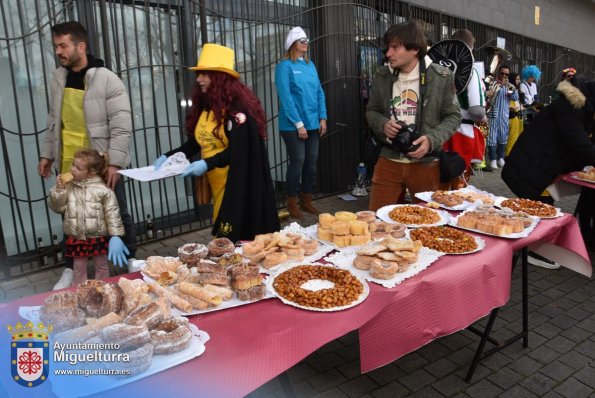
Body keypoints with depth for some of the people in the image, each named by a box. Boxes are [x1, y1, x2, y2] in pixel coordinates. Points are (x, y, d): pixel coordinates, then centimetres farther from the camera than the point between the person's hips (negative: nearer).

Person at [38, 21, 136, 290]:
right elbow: (54, 121, 16)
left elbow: (121, 126, -15)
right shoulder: (58, 79, 7)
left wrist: (114, 163, -20)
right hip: (69, 164, 5)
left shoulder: (107, 79, -12)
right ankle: (72, 268, 28)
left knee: (117, 214, 8)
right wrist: (47, 154, 14)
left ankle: (131, 260, 27)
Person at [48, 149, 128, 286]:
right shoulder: (69, 186, -2)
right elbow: (57, 207, 2)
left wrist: (115, 236, -15)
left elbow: (112, 213, -12)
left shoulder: (102, 189, -12)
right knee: (79, 267, 17)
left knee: (101, 266, 14)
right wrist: (59, 189, -11)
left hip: (98, 237, -3)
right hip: (76, 238, 3)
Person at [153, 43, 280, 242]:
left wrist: (206, 164, -28)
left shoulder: (237, 107, -13)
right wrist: (168, 156, 1)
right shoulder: (205, 106, 11)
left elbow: (238, 150, -19)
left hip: (239, 184, -7)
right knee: (225, 236, 12)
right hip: (216, 183, 8)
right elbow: (194, 143, 13)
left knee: (242, 237, -2)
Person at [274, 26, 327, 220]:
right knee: (298, 161, -3)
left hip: (313, 123, 6)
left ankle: (306, 200, 22)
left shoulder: (310, 65, 13)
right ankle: (292, 204, 10)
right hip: (293, 125, -6)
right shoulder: (285, 66, -6)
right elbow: (286, 97, -13)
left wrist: (323, 118, 4)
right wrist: (298, 123, -16)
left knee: (311, 162, 9)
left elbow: (319, 92, 13)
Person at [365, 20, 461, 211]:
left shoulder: (441, 76, -5)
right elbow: (371, 111, 13)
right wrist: (383, 124, -9)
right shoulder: (382, 76, 4)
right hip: (388, 162, 2)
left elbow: (453, 116, 0)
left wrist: (432, 139, -17)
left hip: (426, 163, -2)